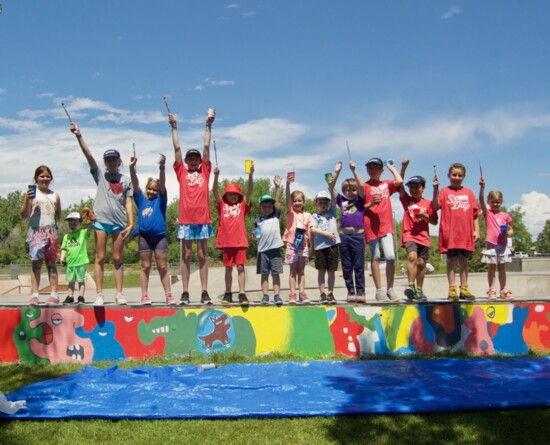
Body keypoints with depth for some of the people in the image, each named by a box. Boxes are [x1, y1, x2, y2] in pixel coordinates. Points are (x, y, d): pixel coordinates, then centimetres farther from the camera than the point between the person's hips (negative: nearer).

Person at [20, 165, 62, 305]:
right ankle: (34, 295, -3)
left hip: (52, 232, 2)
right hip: (36, 231, -2)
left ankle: (54, 294, 2)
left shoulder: (55, 195, 12)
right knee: (36, 262, -4)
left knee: (51, 262, 3)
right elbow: (24, 215, 0)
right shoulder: (31, 193, 4)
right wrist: (27, 200, -13)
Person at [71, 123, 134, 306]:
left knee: (117, 259, 4)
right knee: (100, 257, 0)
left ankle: (119, 294, 7)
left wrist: (131, 223, -3)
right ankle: (99, 294, 3)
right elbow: (88, 155, -2)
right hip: (101, 220, 0)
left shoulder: (126, 180, 11)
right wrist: (79, 136, -13)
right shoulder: (100, 175, 9)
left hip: (119, 222, 1)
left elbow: (128, 203, 6)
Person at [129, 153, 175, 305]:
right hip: (144, 236, 1)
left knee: (163, 267, 1)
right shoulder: (141, 200, 10)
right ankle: (144, 296, 8)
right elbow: (135, 184, 0)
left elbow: (163, 184, -8)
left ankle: (169, 295, 4)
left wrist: (162, 167, -22)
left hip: (160, 236, -1)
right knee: (145, 267, 5)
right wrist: (132, 168, -14)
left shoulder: (160, 200, 6)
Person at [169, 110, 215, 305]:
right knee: (186, 255, 3)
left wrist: (208, 125, 10)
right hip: (186, 219, 0)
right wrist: (174, 127, 9)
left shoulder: (205, 171, 12)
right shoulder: (182, 172, 10)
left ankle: (204, 292, 6)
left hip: (203, 218, 1)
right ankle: (185, 292, 6)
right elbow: (177, 148, 9)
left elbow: (206, 147, 11)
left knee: (202, 255, 5)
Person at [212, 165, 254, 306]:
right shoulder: (222, 205, 9)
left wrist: (251, 175, -17)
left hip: (240, 241, -1)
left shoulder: (242, 205, 7)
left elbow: (249, 191, -4)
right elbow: (215, 191, -3)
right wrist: (216, 176, -17)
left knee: (240, 267, -3)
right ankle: (228, 294, 18)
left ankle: (242, 294, -4)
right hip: (226, 241, 1)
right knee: (228, 268, 9)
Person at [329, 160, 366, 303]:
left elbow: (361, 186, -6)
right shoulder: (341, 200, 14)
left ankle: (360, 292, 5)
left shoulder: (360, 200, 9)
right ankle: (350, 292, 13)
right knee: (346, 267, 6)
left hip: (358, 235, -2)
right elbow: (331, 187, 9)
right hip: (343, 235, 3)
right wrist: (337, 172, 4)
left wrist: (353, 170, -6)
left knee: (359, 266, 1)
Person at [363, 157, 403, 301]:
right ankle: (379, 290, 7)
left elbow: (399, 181, -3)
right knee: (375, 257, 2)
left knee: (391, 257, -7)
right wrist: (371, 204, -17)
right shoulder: (365, 186, 5)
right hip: (371, 225, -2)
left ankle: (390, 289, 5)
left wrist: (391, 167, 12)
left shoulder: (386, 184, 16)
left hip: (386, 225, 2)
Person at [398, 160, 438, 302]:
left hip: (423, 236, 1)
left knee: (421, 263, 4)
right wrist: (403, 167, -10)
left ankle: (419, 291, 16)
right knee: (412, 256, -23)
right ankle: (411, 286, -27)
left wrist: (424, 215, -11)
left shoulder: (428, 203, 8)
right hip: (409, 234, -1)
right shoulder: (407, 200, 8)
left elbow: (434, 221, 7)